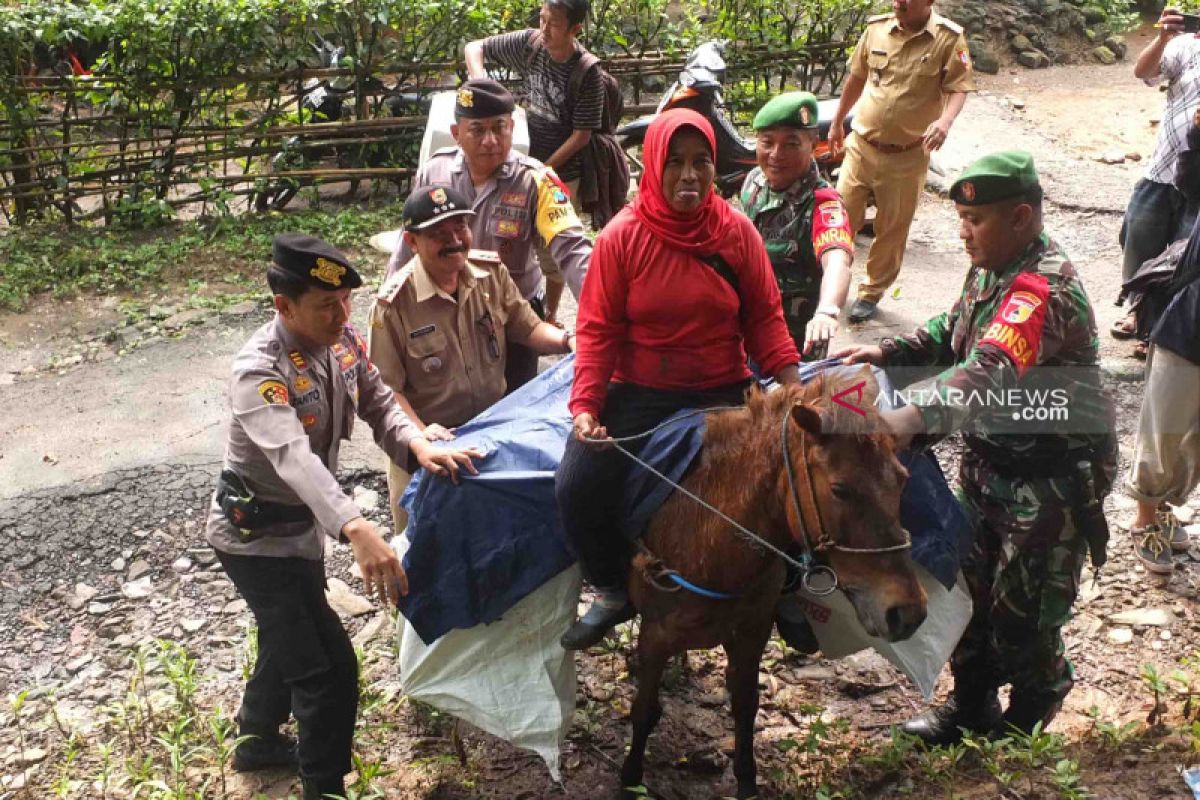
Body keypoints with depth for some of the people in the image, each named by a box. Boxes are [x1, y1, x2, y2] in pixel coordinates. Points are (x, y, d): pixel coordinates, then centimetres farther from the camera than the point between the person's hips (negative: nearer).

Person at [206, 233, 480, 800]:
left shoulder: (342, 340, -9)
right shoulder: (259, 372, -32)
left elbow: (379, 404, -6)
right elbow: (294, 456, -48)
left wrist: (418, 446, -30)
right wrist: (356, 530, -63)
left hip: (302, 524, 8)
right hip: (256, 536, -8)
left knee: (291, 641, 28)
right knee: (330, 666, -8)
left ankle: (257, 742, 53)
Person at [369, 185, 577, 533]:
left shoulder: (491, 271, -5)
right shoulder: (394, 302, -20)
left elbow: (528, 328, 4)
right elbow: (387, 388, -16)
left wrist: (567, 340, -14)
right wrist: (420, 432, -29)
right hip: (431, 449, -4)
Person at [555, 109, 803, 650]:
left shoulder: (737, 232, 0)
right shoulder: (622, 237, -4)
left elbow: (764, 317, 5)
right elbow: (598, 329, -4)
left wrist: (793, 386, -8)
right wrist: (585, 405, -15)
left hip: (721, 396, 1)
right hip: (636, 395, 0)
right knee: (576, 487, -19)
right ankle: (614, 592, 11)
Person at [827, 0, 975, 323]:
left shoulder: (949, 38, -11)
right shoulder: (877, 28, 0)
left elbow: (959, 87, -12)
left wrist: (945, 120, -33)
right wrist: (837, 123, 19)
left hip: (907, 156, -2)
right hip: (862, 145, 2)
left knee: (892, 229, 9)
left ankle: (872, 293, 26)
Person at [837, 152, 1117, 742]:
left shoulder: (1043, 288, -28)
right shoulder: (991, 268, 1)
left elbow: (990, 368, -44)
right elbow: (953, 334, 16)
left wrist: (917, 415, -59)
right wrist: (887, 353, 0)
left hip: (1052, 477, -9)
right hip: (988, 460, 9)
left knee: (1022, 614, 6)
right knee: (969, 587, 18)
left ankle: (1030, 718, 33)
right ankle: (970, 707, 37)